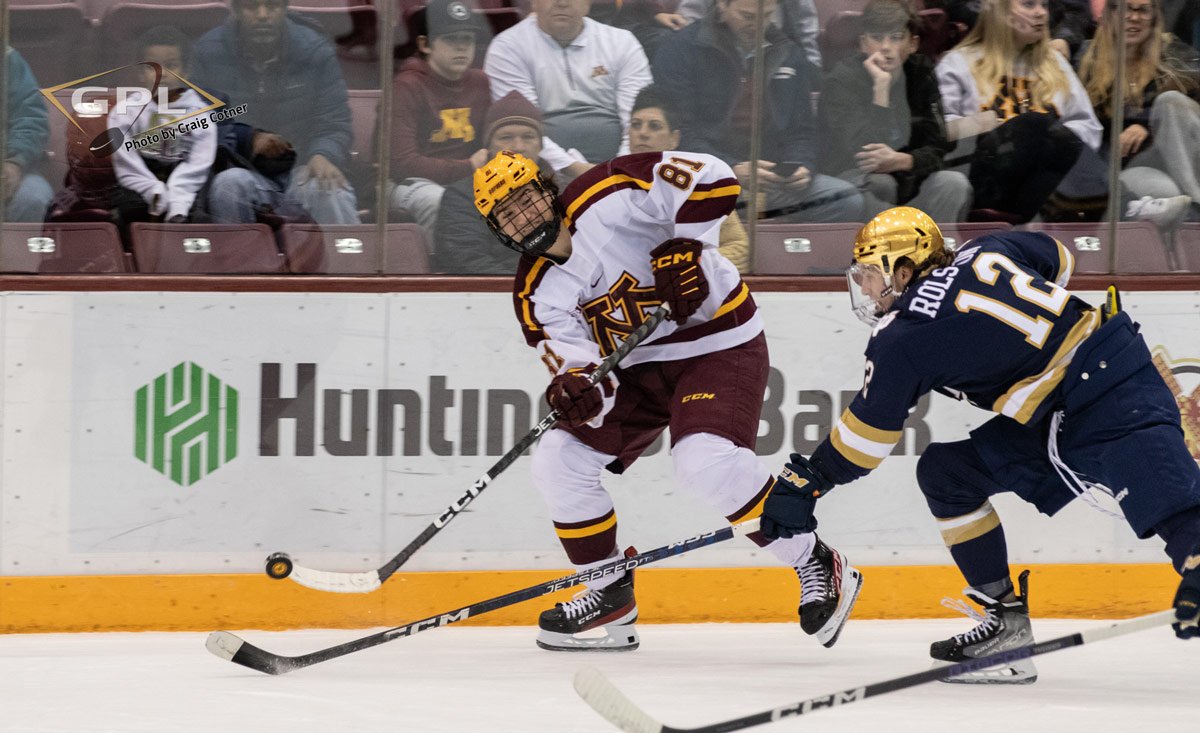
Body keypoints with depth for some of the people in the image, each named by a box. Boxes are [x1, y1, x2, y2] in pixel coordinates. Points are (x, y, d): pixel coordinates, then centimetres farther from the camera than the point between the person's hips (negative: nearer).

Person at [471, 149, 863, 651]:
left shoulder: (607, 199, -22)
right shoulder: (536, 291, -3)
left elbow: (712, 179, -27)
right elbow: (577, 362, -10)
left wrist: (683, 248, -33)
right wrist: (575, 390, -33)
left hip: (717, 341, -8)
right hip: (637, 365, 8)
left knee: (707, 463, -29)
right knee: (559, 461, 0)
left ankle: (816, 565, -14)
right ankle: (611, 596, 14)